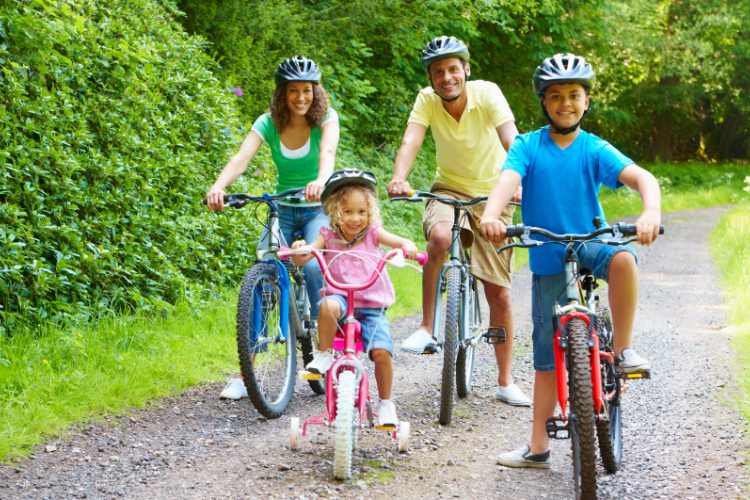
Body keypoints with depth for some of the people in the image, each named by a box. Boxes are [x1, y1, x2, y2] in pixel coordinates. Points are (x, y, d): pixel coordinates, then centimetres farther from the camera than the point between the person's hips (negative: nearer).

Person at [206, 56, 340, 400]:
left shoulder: (326, 118, -9)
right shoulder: (268, 123, -6)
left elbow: (327, 152, -30)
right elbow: (242, 157, -22)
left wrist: (321, 181, -53)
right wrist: (218, 186, -42)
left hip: (319, 209, -2)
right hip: (283, 210, 2)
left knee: (313, 266, -30)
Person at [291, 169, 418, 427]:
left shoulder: (373, 234, 4)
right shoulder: (328, 237, 4)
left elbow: (401, 242, -6)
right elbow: (301, 260, -5)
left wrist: (408, 247, -30)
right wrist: (299, 249, -29)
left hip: (372, 307, 1)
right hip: (342, 299, -1)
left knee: (382, 351, -18)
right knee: (328, 305, -38)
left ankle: (385, 403, 5)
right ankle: (324, 354, -16)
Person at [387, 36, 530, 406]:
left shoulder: (487, 94, -19)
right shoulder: (427, 100, -12)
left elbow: (512, 141, -31)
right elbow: (411, 141, -26)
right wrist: (399, 179, -47)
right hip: (449, 189, 1)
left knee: (499, 293, 0)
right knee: (440, 236, -37)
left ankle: (505, 382, 14)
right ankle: (427, 327, -21)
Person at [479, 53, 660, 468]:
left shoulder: (595, 150, -5)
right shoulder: (527, 146, -3)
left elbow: (641, 177, -19)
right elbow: (507, 181, -20)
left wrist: (651, 212, -41)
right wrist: (490, 216, -42)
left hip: (590, 245, -1)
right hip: (547, 259, 1)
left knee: (622, 259, -36)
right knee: (548, 351, 5)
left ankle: (623, 351, -18)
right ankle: (538, 446, 16)